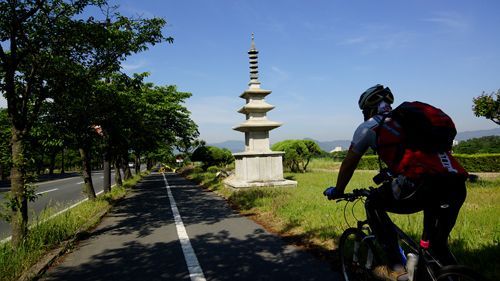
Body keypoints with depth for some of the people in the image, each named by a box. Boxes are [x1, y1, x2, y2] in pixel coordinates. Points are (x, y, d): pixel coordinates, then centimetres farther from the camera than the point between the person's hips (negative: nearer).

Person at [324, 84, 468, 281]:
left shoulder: (369, 126, 12)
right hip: (457, 186, 7)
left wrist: (337, 191, 35)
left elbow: (349, 164, 20)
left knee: (374, 204, 14)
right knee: (438, 244, 26)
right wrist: (388, 184, 57)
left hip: (426, 183, -7)